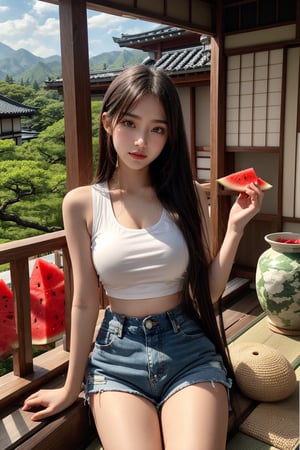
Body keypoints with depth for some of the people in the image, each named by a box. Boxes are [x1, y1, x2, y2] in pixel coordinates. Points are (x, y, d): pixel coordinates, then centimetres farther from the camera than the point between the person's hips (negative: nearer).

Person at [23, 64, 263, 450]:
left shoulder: (188, 195, -1)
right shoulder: (81, 204, -4)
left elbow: (207, 292, -1)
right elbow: (85, 302, 0)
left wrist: (235, 228, -12)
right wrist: (71, 387, 6)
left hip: (189, 349, 1)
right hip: (117, 354, 0)